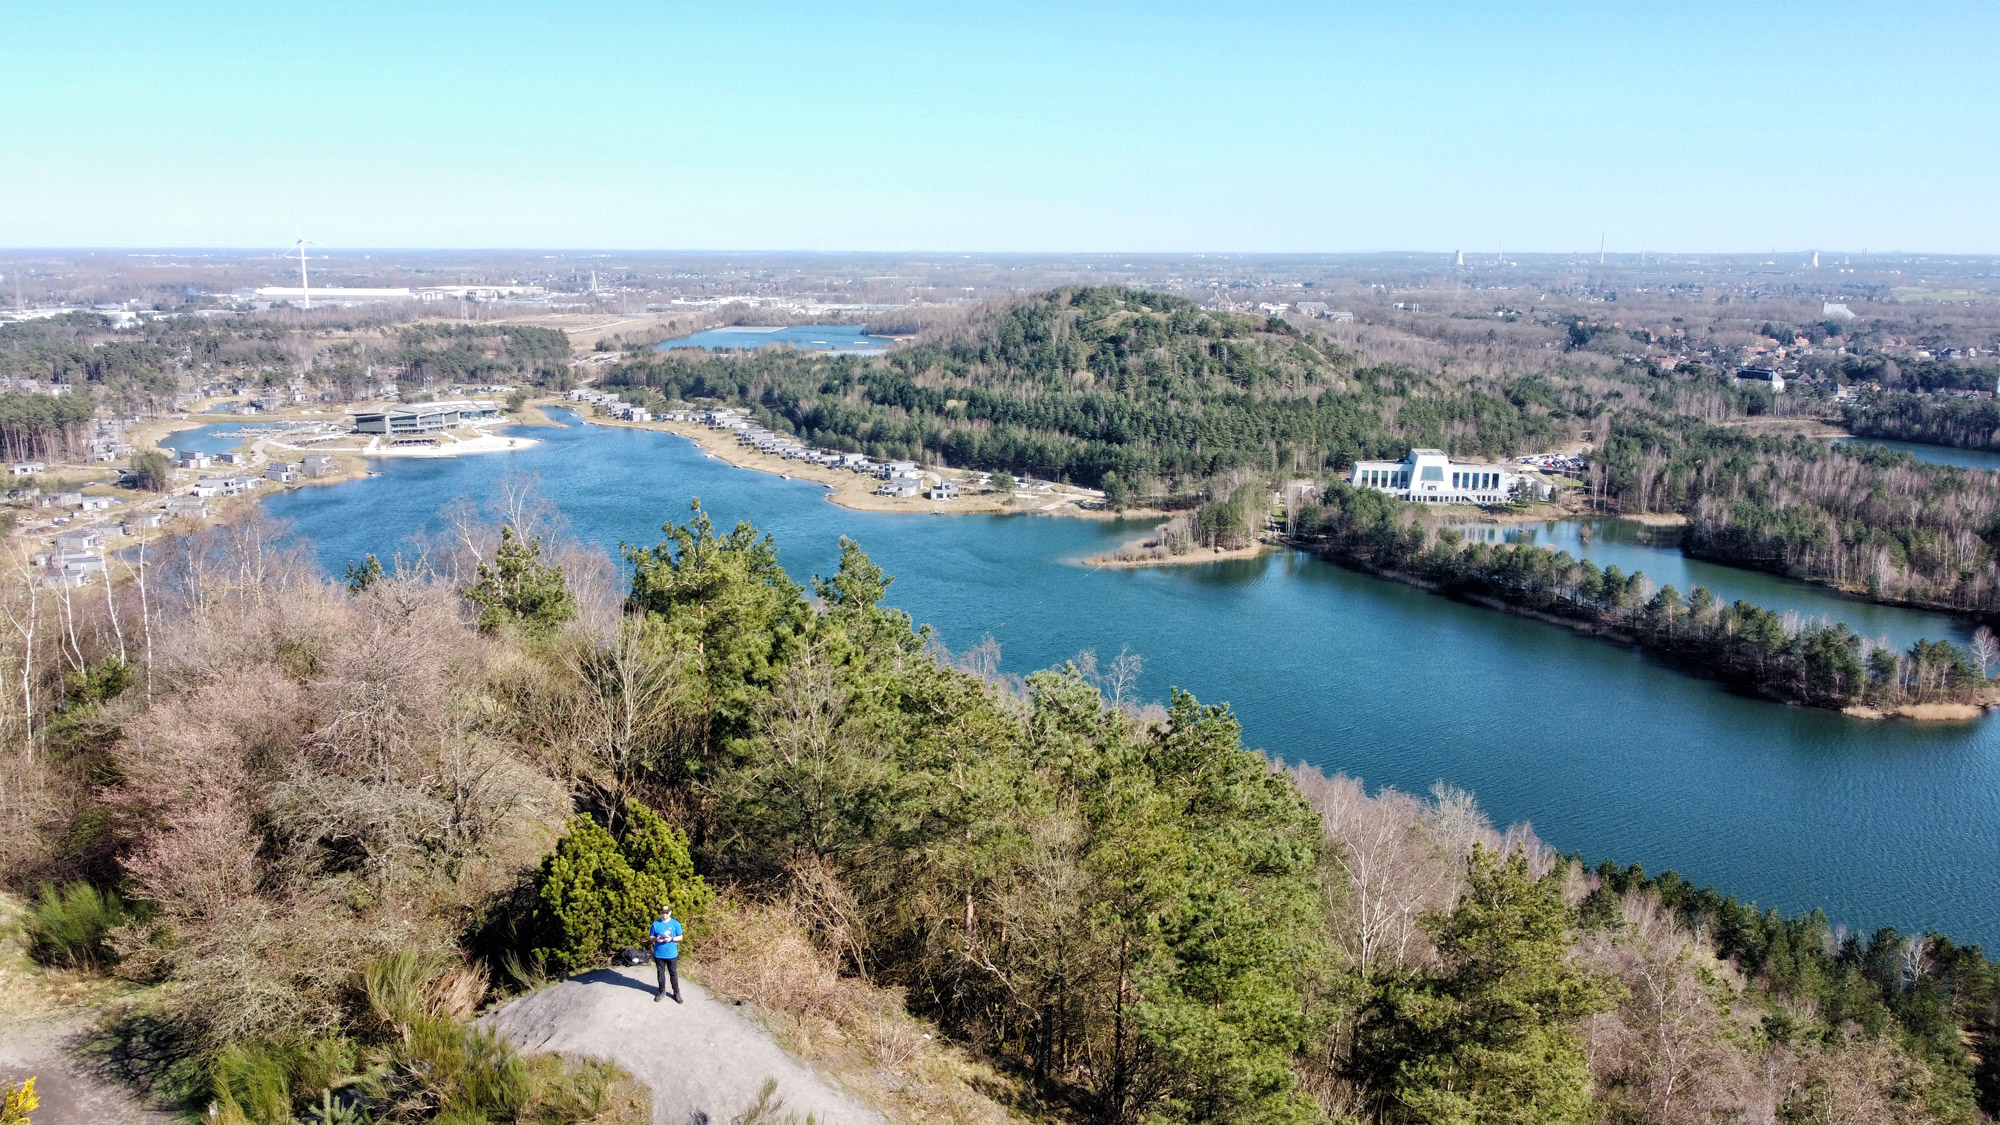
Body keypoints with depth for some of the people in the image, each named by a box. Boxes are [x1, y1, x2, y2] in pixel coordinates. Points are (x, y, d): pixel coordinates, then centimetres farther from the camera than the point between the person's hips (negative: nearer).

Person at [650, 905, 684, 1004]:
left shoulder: (675, 923, -3)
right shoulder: (655, 924, 1)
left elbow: (680, 937, 0)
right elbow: (651, 937, 6)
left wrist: (671, 939, -19)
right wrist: (656, 939, -16)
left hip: (671, 954, -2)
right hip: (659, 954, 2)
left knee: (673, 974, 5)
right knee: (660, 973, 12)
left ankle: (676, 993, 15)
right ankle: (662, 992, 26)